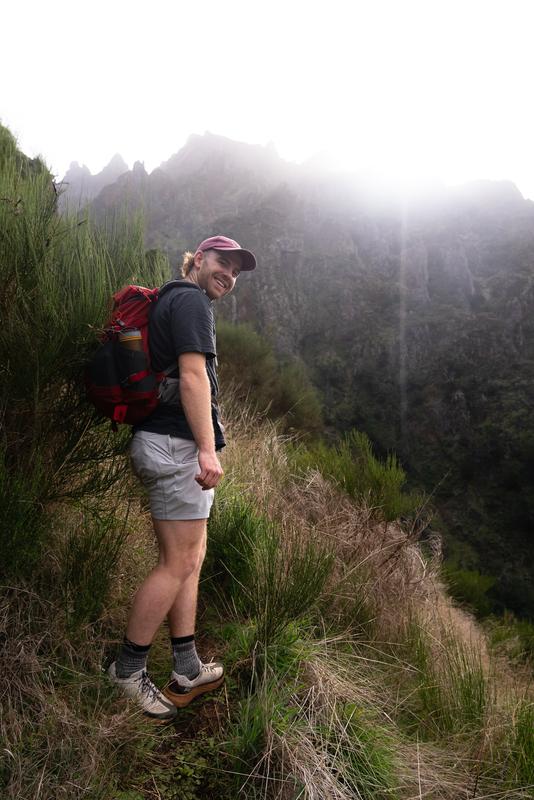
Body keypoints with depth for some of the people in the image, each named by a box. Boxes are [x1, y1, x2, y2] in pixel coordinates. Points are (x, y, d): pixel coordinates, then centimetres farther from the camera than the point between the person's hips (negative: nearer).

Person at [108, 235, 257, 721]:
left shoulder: (173, 302, 24)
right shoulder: (191, 300, -6)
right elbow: (193, 376, -18)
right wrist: (208, 449, -22)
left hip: (173, 445, 11)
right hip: (178, 444, -11)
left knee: (191, 559, 12)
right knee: (178, 563, -3)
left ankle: (186, 672, 20)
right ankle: (129, 668, 11)